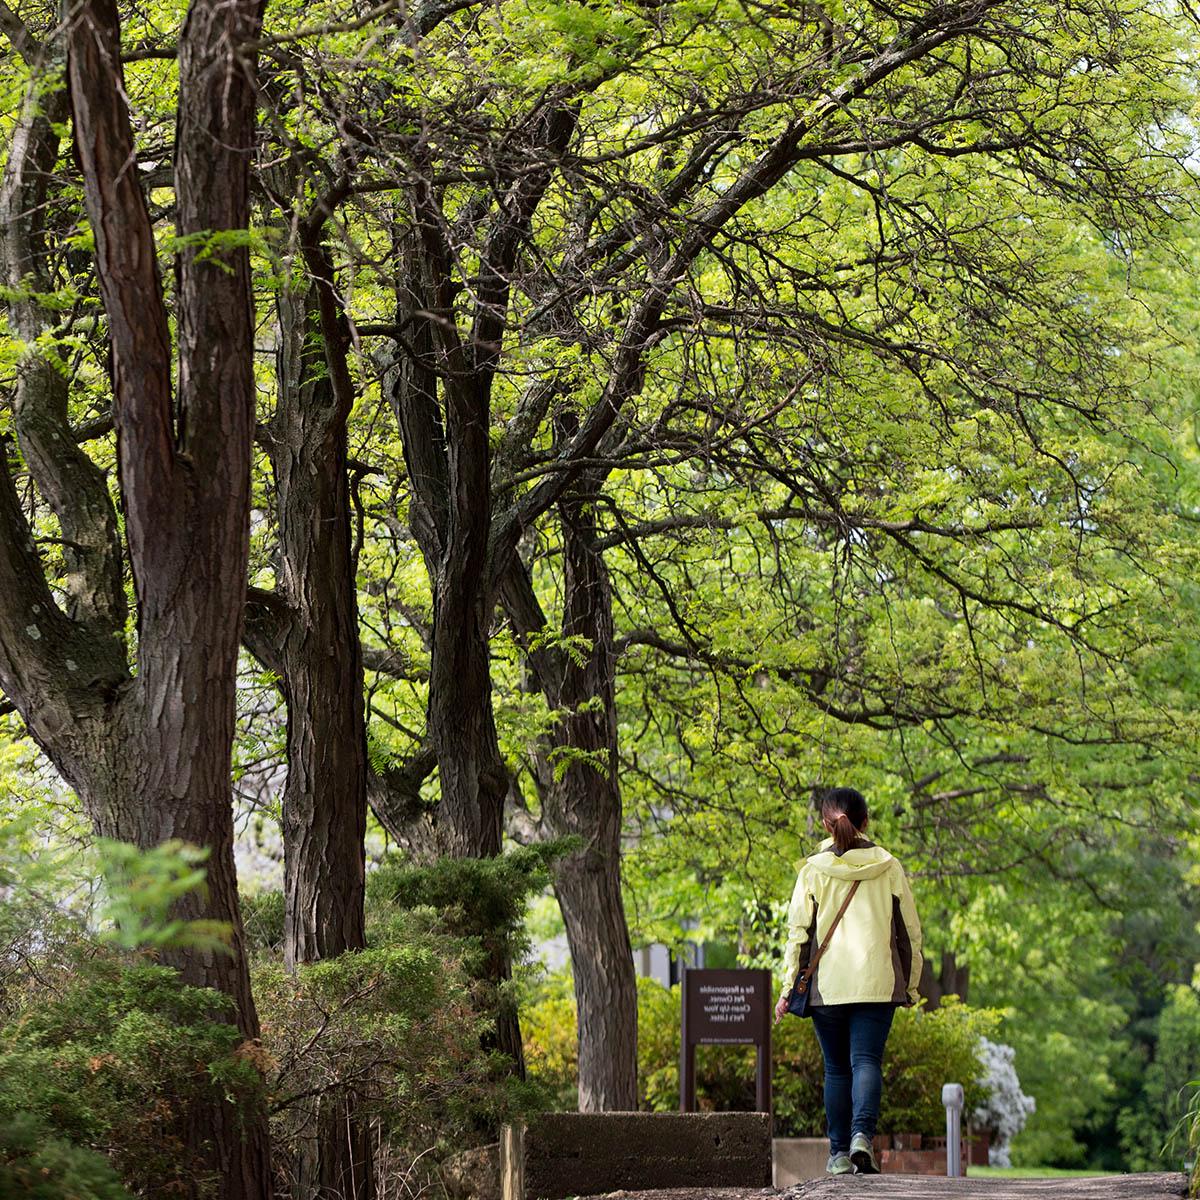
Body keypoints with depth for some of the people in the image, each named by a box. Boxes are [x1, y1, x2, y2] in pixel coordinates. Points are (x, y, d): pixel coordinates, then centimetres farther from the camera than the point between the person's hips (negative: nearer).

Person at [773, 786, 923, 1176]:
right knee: (867, 1060, -3)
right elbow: (909, 930, 6)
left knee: (836, 1068, 10)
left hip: (827, 984, 0)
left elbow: (798, 932, -1)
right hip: (876, 983, 0)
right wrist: (910, 985, 14)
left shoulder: (813, 869, 1)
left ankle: (839, 1152, 10)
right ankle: (863, 1134, -26)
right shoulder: (888, 867, 3)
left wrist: (789, 989, 4)